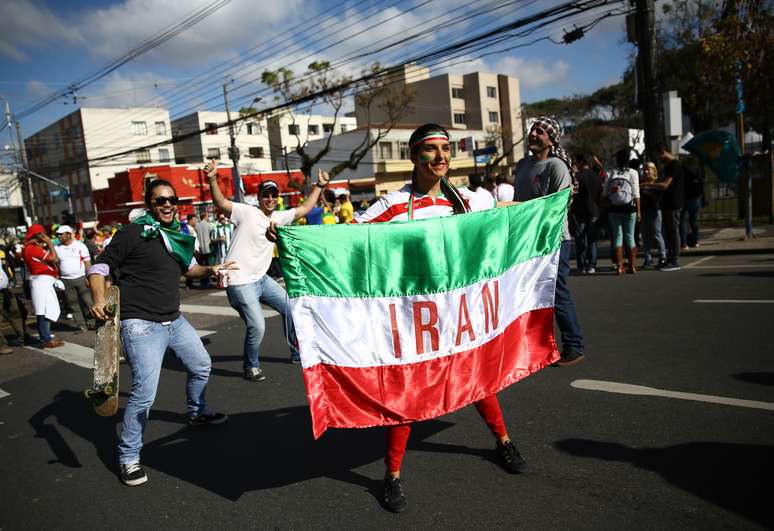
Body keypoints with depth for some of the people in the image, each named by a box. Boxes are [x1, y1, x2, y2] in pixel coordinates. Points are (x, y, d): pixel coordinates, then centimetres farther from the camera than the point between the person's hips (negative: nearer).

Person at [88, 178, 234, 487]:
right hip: (142, 325, -8)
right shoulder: (133, 233, -11)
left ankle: (196, 413, 48)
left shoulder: (177, 235, 11)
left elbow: (190, 268, 25)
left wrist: (209, 270, 5)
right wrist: (99, 300, -26)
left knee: (201, 365, 21)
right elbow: (100, 266, -10)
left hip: (174, 321, 8)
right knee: (145, 392, -14)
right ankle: (128, 457, 6)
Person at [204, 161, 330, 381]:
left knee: (290, 308, 15)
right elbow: (221, 203, -27)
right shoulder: (246, 212, -13)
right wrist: (212, 180, -42)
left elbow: (304, 209, 17)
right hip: (240, 282, -8)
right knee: (257, 326, -16)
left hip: (262, 279, 8)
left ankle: (297, 353, 35)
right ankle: (251, 367, 11)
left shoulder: (279, 217, 7)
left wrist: (319, 186, 18)